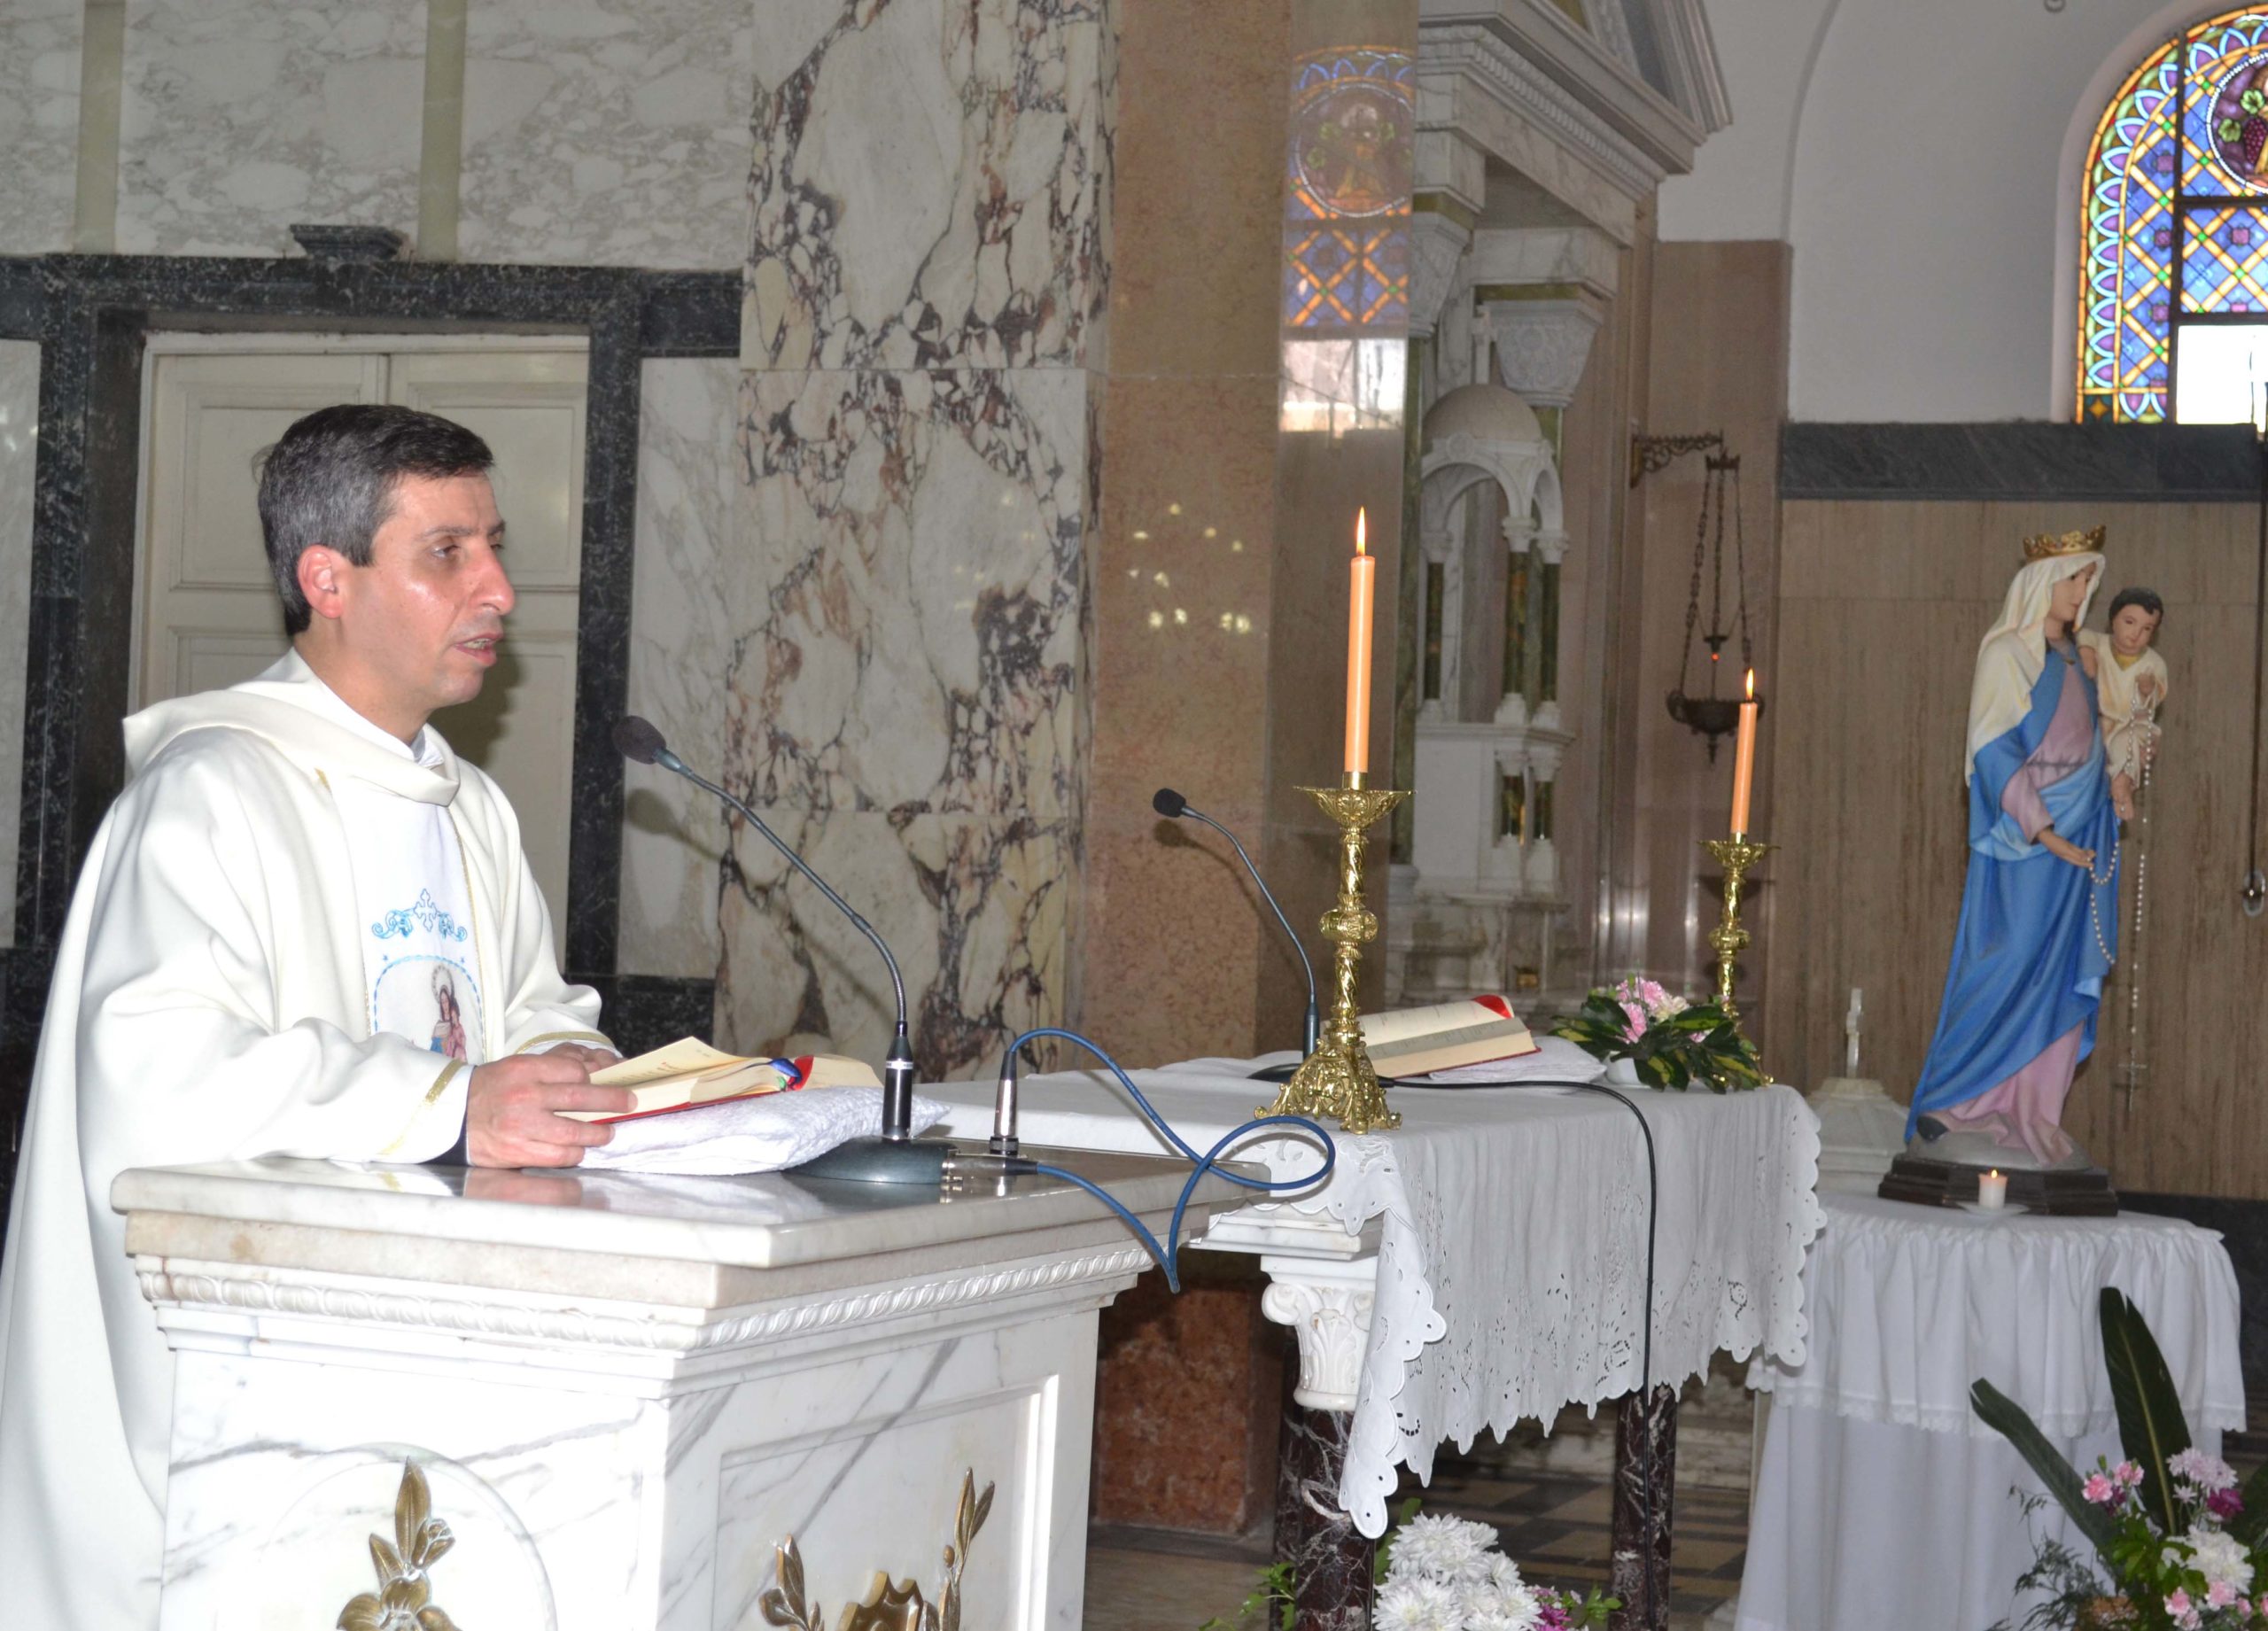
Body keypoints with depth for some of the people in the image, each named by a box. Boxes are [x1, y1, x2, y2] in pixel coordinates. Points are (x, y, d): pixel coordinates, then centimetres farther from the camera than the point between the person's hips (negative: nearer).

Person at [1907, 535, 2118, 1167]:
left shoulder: (2073, 660, 16)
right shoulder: (2007, 653, -7)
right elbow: (1997, 752, -14)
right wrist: (2044, 832, -19)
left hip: (2076, 838, 7)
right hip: (2023, 844, -7)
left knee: (2062, 982, 3)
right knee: (2010, 966, -10)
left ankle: (2029, 1115, 6)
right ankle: (1952, 1103, -1)